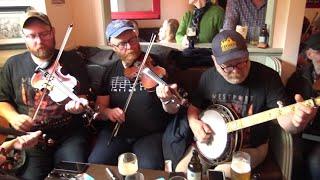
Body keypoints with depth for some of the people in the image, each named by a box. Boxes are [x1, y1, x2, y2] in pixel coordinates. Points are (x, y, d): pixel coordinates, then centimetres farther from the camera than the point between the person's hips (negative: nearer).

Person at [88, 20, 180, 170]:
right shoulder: (111, 71, 6)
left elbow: (173, 110, -7)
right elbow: (100, 107, 10)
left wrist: (167, 100, -29)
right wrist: (107, 112, -13)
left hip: (151, 134, -3)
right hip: (115, 132, 4)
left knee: (150, 169, -26)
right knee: (95, 163, -17)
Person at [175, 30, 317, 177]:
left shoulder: (267, 77, -17)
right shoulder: (208, 77, -6)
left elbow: (284, 118, -20)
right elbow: (194, 107, 6)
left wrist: (296, 119, -44)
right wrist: (194, 123, -15)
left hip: (251, 147, -3)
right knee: (181, 171, -5)